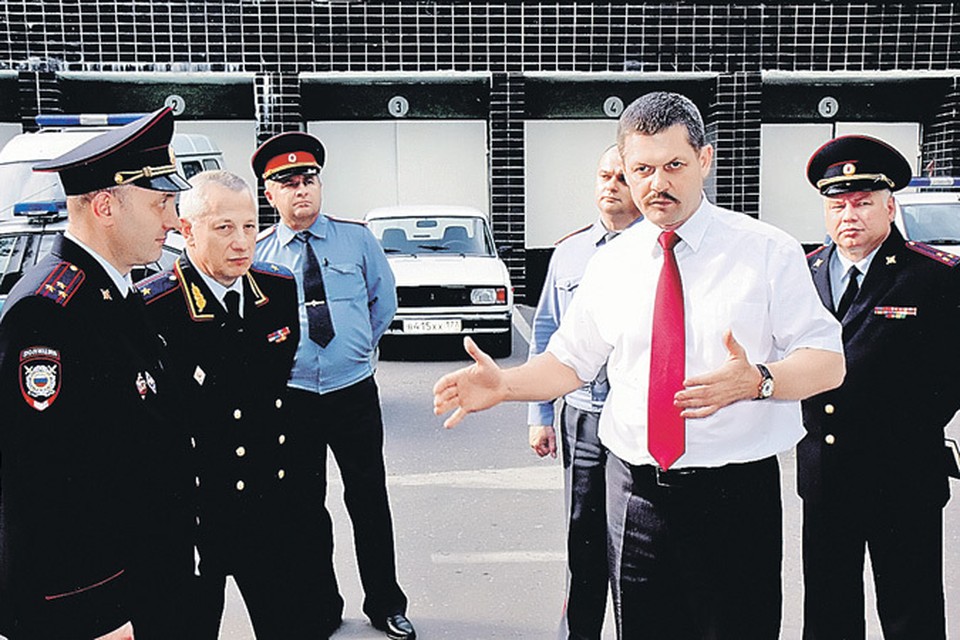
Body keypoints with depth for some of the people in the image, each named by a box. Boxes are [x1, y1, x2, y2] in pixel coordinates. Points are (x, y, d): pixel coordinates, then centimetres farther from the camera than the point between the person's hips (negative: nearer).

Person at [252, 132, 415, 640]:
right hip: (291, 398, 0)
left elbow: (384, 299, 12)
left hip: (354, 393, 0)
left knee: (370, 500, 9)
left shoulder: (357, 238, 0)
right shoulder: (256, 253, -1)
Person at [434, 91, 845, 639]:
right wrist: (503, 383, -7)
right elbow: (570, 362, 10)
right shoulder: (610, 265, 5)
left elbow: (829, 362, -8)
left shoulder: (770, 252, -4)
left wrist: (758, 380, -27)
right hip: (636, 487, 3)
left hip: (736, 492, -2)